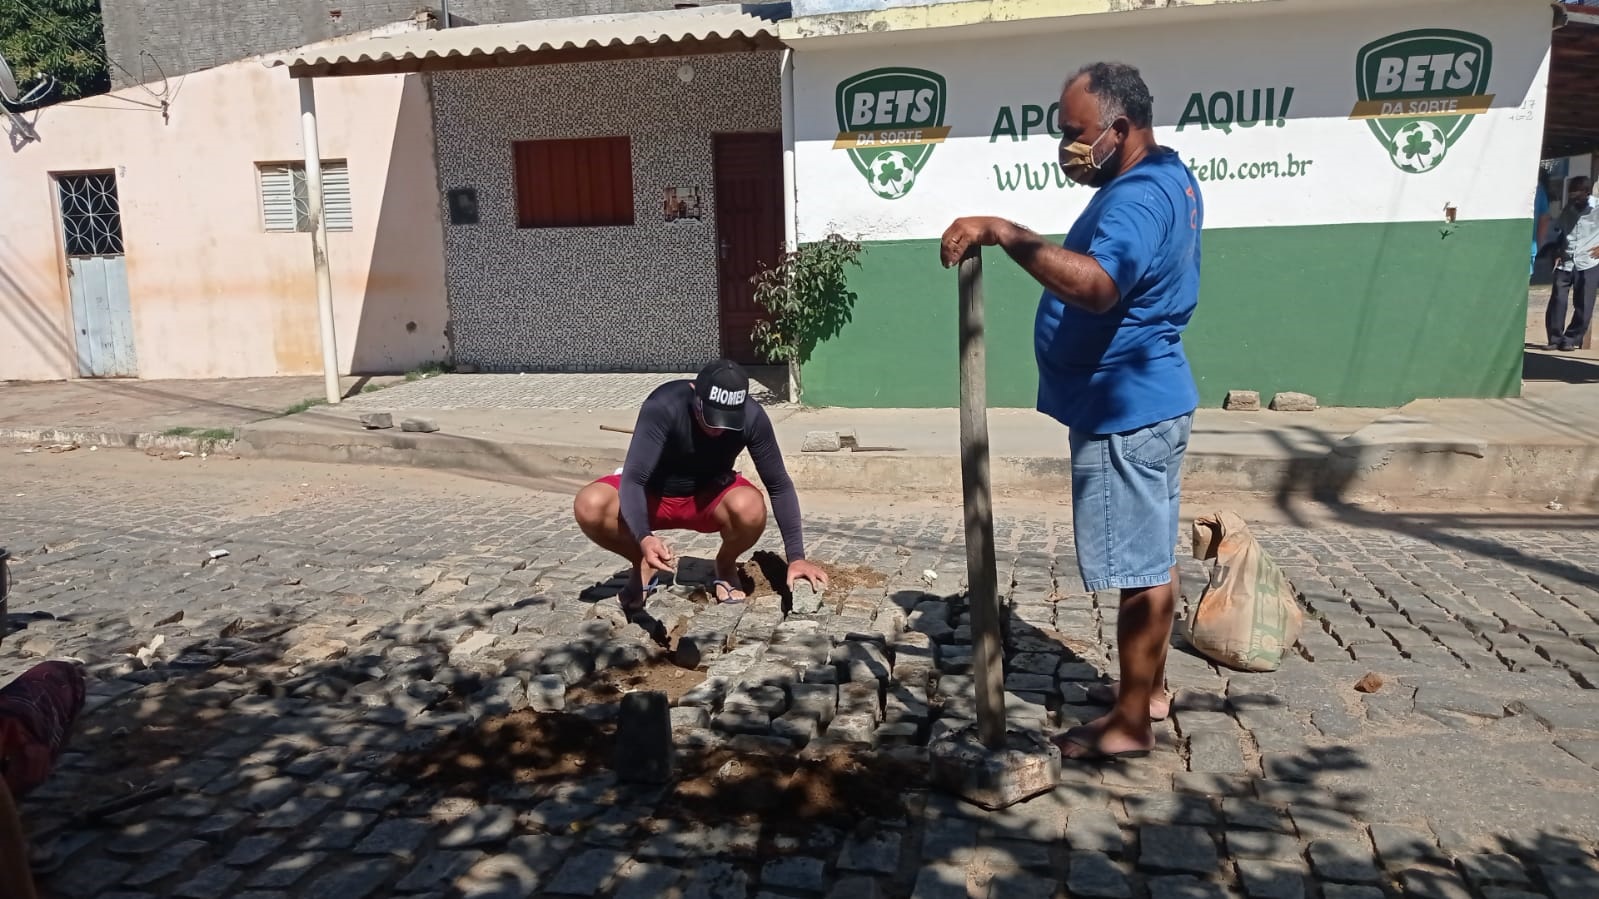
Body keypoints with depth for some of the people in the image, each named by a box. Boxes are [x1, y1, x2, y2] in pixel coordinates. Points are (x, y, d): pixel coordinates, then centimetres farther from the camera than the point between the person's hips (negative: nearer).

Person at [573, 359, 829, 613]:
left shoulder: (751, 416, -25)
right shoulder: (663, 406, -31)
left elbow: (779, 486, -15)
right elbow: (633, 480, -35)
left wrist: (796, 556, -19)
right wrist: (644, 538, -53)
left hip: (709, 496, 1)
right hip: (653, 494, 0)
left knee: (751, 508, -35)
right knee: (588, 506, -31)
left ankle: (726, 566, -1)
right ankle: (643, 564, -1)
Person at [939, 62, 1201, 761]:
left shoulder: (1139, 198, -23)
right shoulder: (1166, 176, 13)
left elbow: (1096, 286, -43)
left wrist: (1002, 232, -42)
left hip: (1124, 413, -11)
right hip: (1150, 401, 11)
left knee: (1139, 570, -1)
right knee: (1153, 559, 19)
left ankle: (1130, 724, 11)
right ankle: (1148, 688, 33)